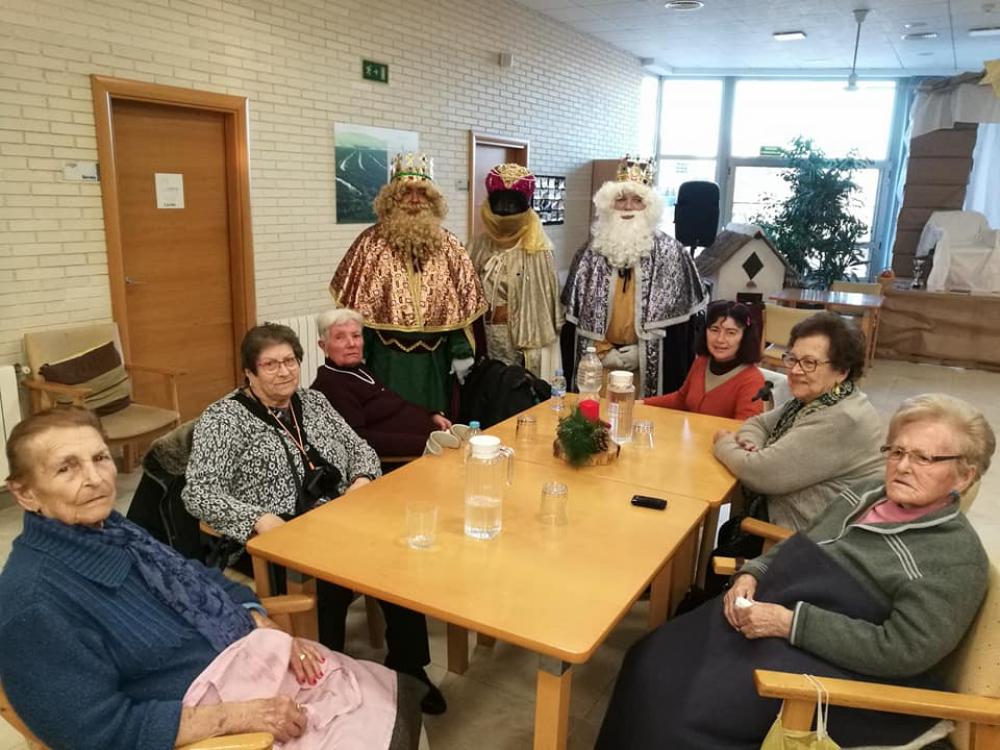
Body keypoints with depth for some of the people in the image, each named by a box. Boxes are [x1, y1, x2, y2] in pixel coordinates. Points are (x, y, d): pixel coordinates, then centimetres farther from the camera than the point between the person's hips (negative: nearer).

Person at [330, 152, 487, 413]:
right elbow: (355, 304, -2)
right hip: (387, 357, -2)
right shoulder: (371, 243, -3)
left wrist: (462, 352, -2)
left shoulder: (448, 246, 4)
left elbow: (461, 304, 3)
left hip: (434, 357, 2)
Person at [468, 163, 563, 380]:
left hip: (522, 337, -5)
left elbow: (544, 300, -10)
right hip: (485, 336, 5)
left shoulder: (536, 249, -12)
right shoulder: (482, 244, 4)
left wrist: (535, 348, -9)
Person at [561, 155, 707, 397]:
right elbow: (575, 311, 5)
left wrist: (644, 351, -8)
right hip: (599, 361, 2)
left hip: (651, 364, -2)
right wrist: (603, 351, -3)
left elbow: (678, 315, -3)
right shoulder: (590, 252, 3)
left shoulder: (670, 253, -3)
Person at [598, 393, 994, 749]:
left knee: (686, 712, -24)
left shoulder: (958, 556, -10)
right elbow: (790, 550, 21)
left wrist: (790, 623, -22)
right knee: (650, 665, -10)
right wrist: (750, 575, -1)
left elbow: (904, 651, -18)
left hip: (837, 670, -7)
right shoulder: (861, 500, 11)